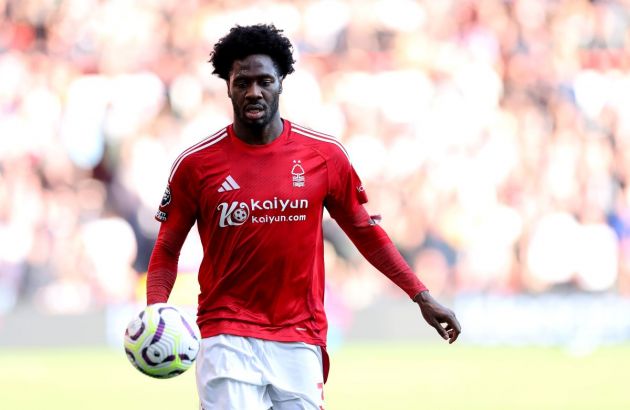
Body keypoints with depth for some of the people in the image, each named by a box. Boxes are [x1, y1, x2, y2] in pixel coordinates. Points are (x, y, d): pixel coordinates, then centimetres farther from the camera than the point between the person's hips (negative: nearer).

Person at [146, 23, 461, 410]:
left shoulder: (325, 155, 2)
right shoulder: (195, 163, -2)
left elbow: (365, 231, 13)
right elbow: (168, 249, 5)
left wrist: (422, 297, 11)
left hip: (299, 340, 2)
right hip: (227, 339, -2)